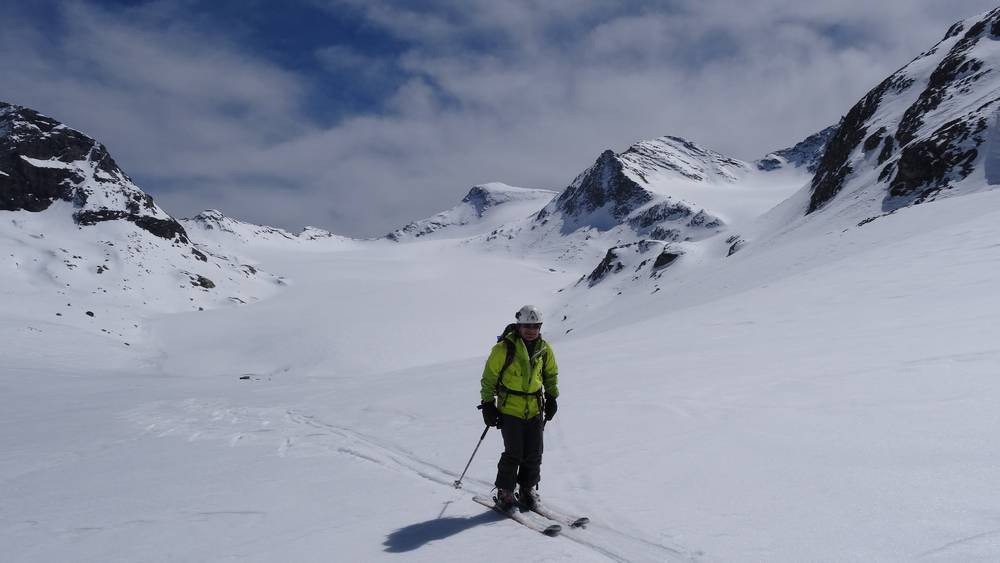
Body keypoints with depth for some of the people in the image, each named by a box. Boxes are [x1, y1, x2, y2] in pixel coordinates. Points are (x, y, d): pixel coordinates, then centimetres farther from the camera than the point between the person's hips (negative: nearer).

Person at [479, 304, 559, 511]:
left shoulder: (544, 349, 2)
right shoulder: (504, 348, -12)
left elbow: (551, 374, 20)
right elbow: (489, 378, -5)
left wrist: (552, 397, 14)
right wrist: (487, 404, -6)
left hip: (535, 409, 5)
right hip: (510, 409, -4)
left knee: (534, 455, 7)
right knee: (514, 454, -7)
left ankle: (528, 490, 25)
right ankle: (505, 492, 11)